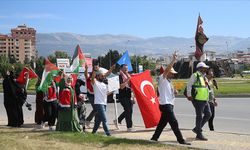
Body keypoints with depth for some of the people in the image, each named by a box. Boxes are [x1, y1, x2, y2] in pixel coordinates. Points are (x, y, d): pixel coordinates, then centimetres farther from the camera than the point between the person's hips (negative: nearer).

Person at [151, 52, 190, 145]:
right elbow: (167, 70, -25)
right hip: (165, 105, -10)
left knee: (163, 122, 14)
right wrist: (173, 60, -27)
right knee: (174, 123, -10)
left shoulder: (168, 81, 19)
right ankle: (181, 140, -8)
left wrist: (174, 91, 12)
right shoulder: (162, 78, -8)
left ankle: (154, 138, 23)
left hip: (169, 104, 10)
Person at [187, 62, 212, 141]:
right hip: (198, 100, -9)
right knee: (199, 116, -3)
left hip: (205, 100, 9)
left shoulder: (204, 76, 18)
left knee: (208, 114, 10)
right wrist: (189, 95, -21)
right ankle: (199, 135, 5)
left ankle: (197, 128, 22)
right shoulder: (195, 75, -8)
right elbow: (189, 85, -15)